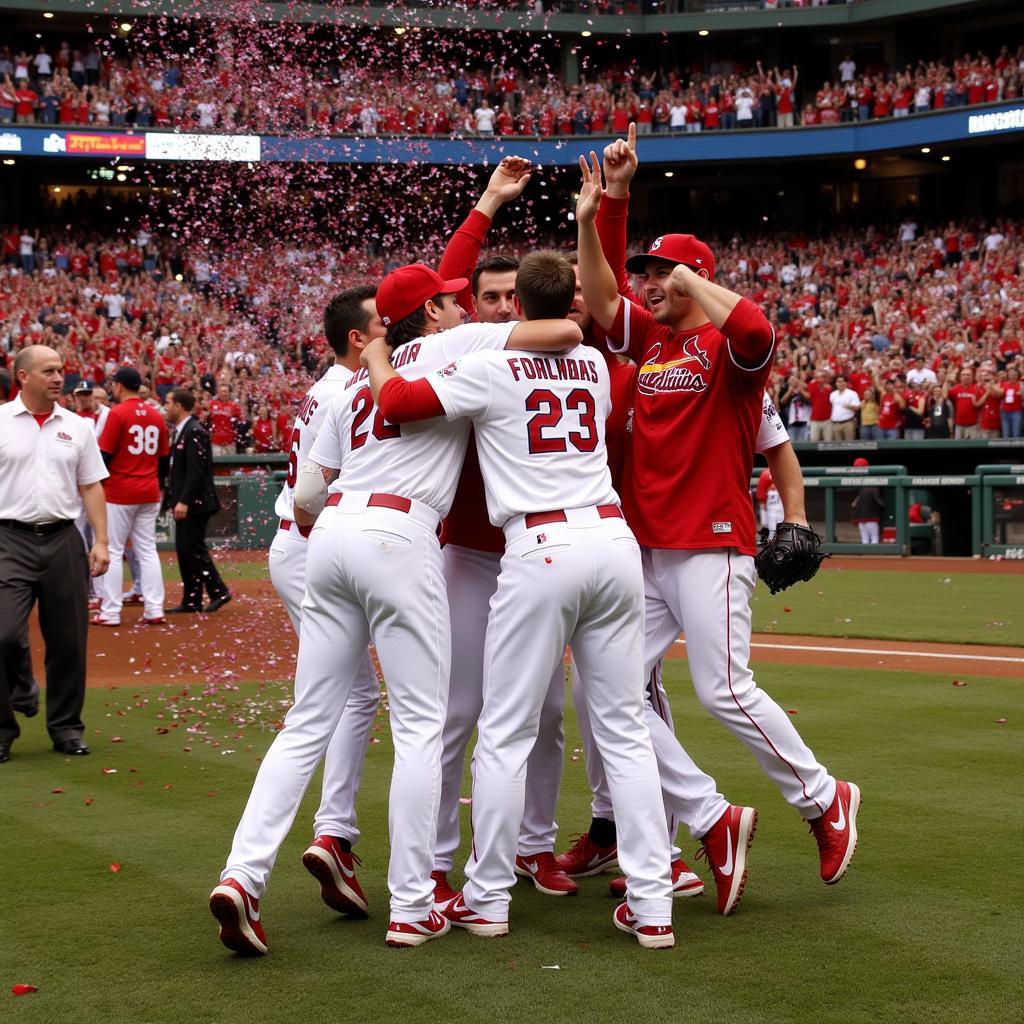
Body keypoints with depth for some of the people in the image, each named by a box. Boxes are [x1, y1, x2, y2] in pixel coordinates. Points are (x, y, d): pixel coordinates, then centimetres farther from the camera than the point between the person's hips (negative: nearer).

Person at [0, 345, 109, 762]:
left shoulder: (77, 427, 10)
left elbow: (91, 487, 12)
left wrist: (100, 541, 3)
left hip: (63, 540, 3)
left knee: (68, 639, 5)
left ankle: (66, 727, 19)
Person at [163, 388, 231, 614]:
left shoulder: (194, 432, -15)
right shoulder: (180, 431, 16)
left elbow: (197, 471, -22)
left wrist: (183, 501, -24)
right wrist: (172, 499, 18)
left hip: (195, 504, -10)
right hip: (184, 504, 10)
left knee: (192, 548, -10)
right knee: (184, 550, 10)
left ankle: (219, 592, -3)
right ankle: (191, 601, 14)